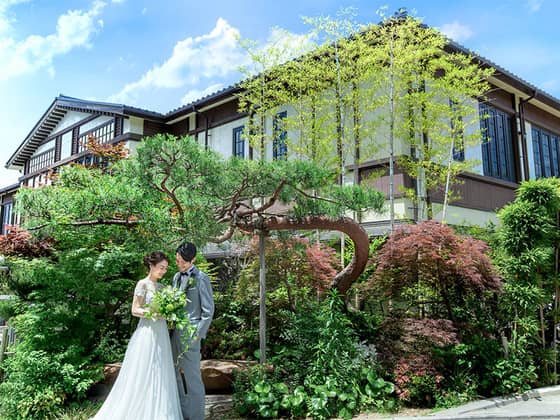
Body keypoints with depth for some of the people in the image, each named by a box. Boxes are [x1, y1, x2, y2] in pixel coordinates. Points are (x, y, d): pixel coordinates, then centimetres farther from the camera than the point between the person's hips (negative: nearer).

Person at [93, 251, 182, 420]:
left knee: (160, 375, 10)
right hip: (147, 333, -7)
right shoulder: (143, 284, -7)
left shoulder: (161, 286, 13)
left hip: (161, 334, 7)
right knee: (144, 375, -1)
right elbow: (135, 310, -11)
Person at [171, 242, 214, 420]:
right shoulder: (177, 277, 11)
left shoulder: (201, 278, -9)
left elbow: (208, 311, -9)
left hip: (190, 334, -7)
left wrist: (197, 335, -12)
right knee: (178, 377, 14)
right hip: (175, 332, 7)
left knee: (192, 378, 1)